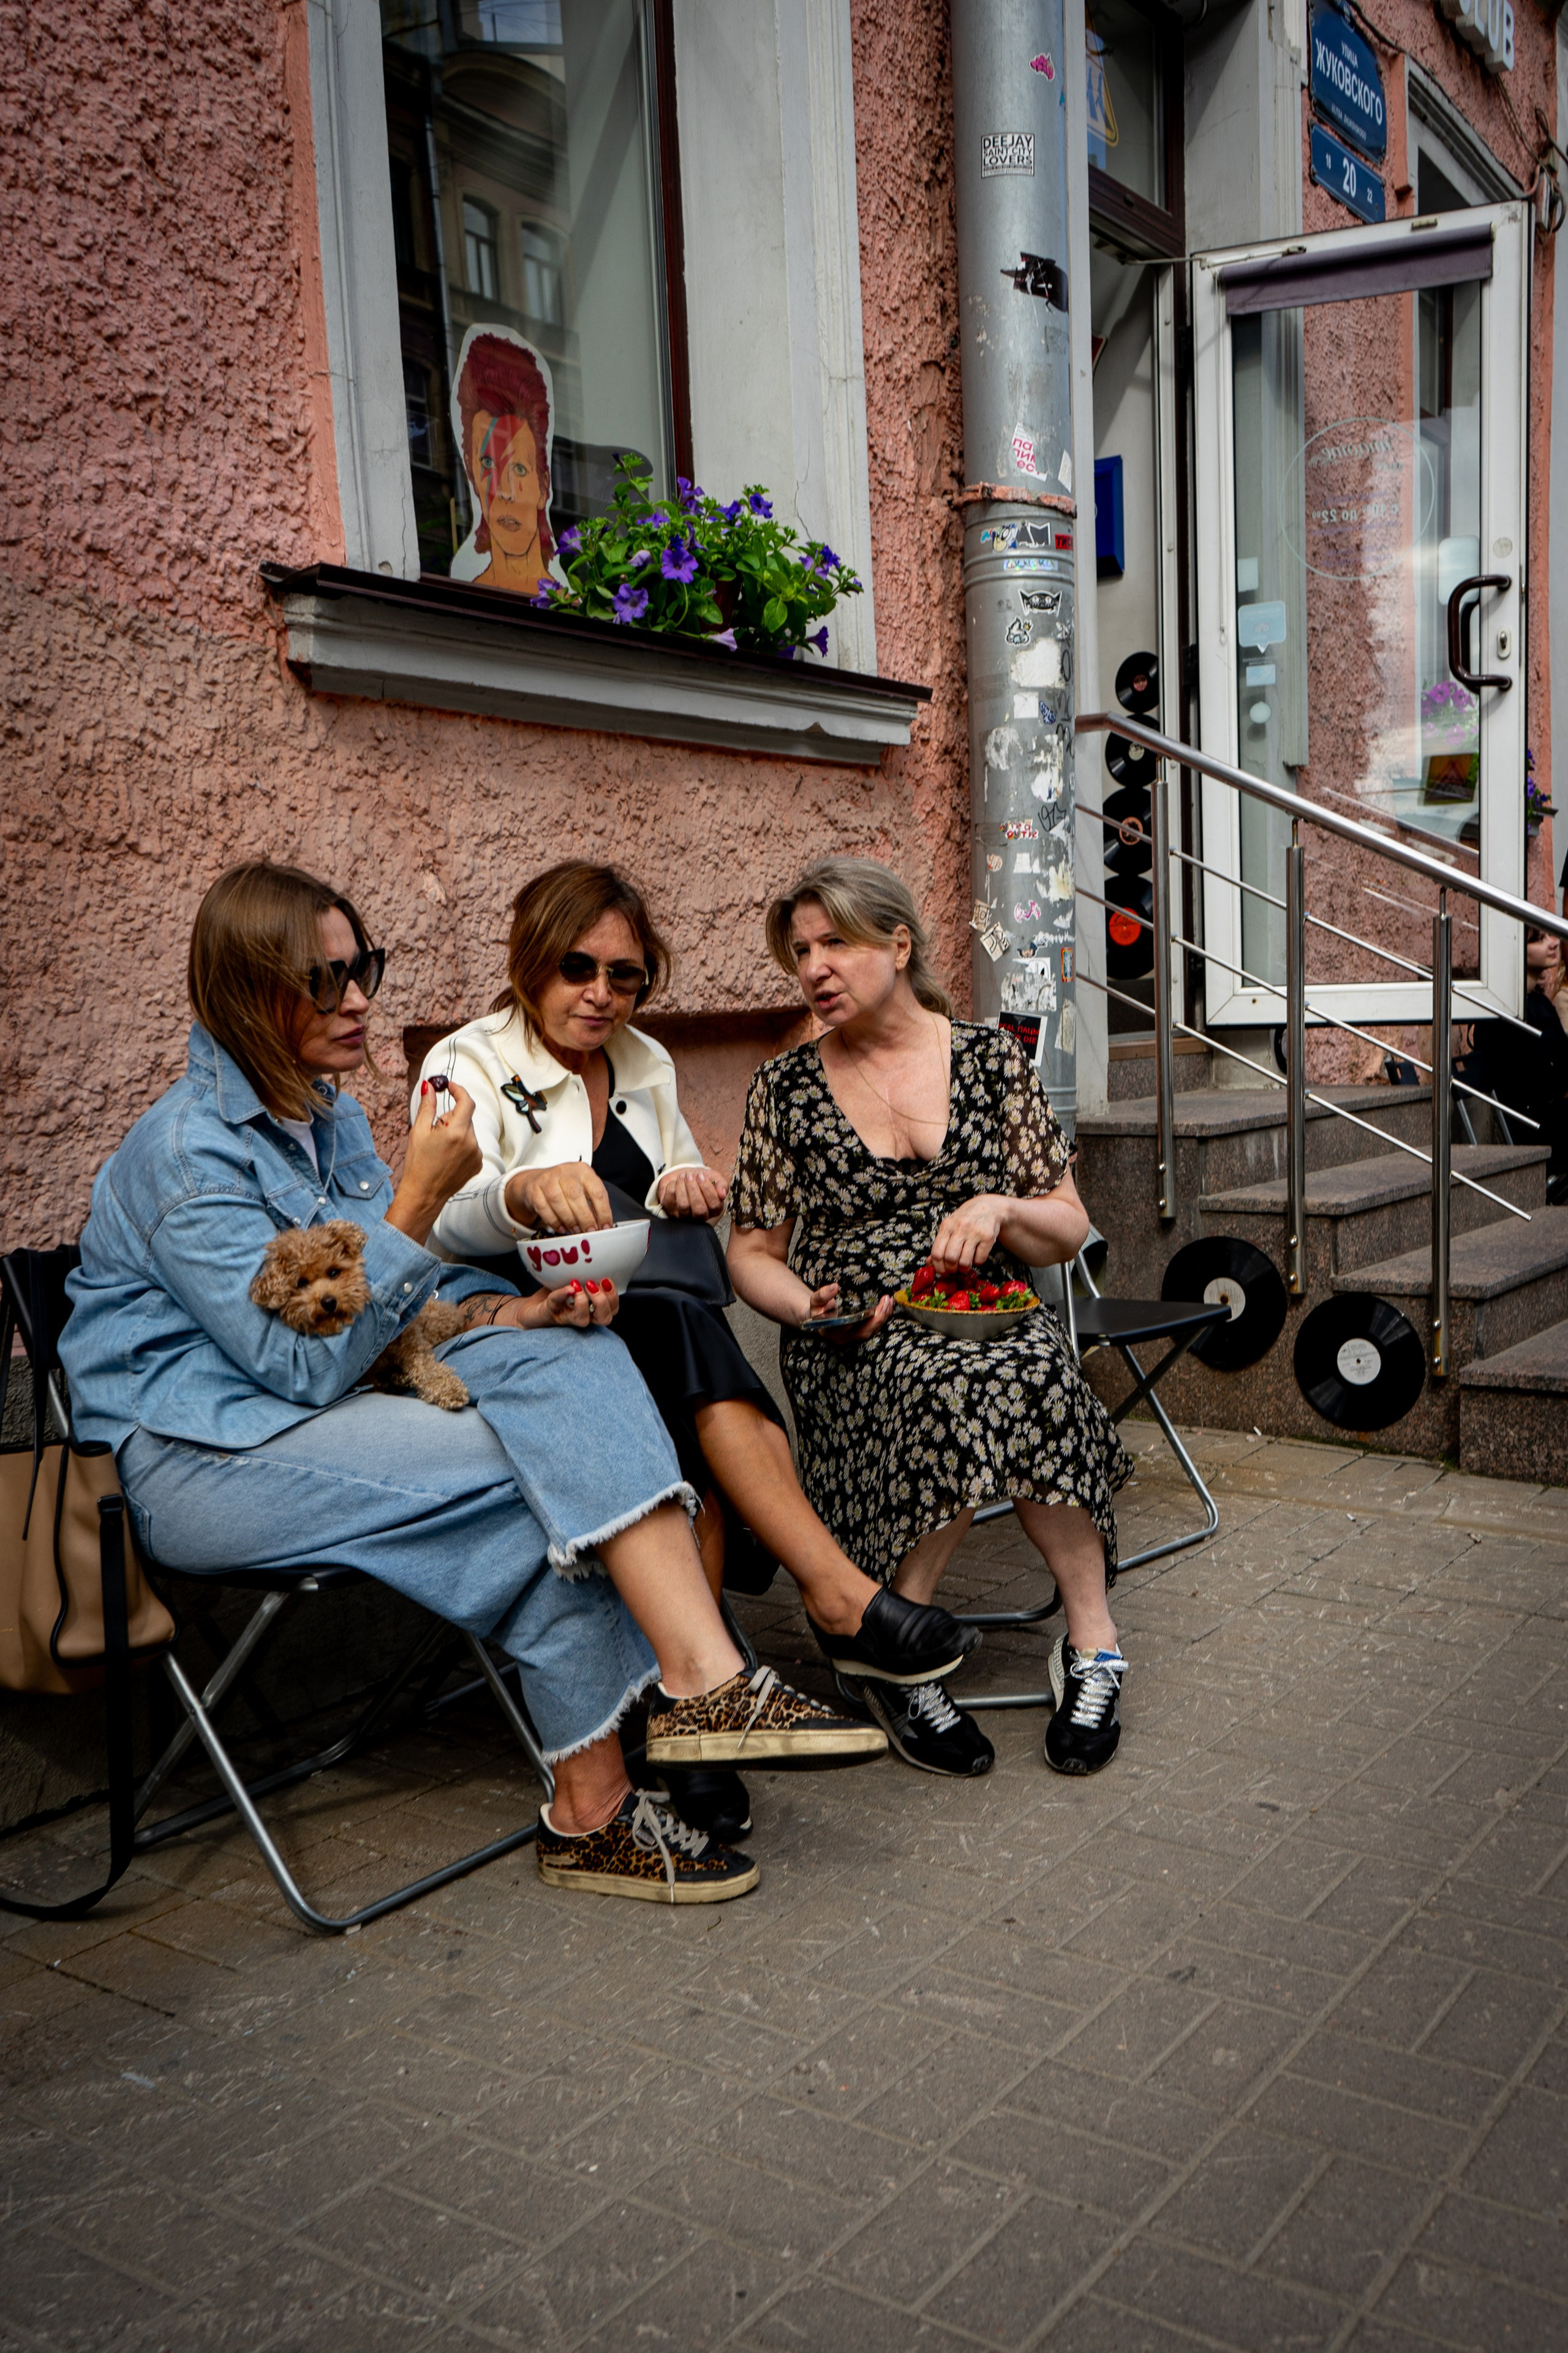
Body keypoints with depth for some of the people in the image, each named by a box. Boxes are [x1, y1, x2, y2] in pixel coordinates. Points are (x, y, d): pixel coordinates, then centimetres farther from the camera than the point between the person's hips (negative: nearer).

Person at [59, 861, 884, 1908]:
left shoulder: (326, 1113, 11)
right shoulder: (188, 1152, -17)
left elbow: (399, 1303, 14)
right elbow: (308, 1364, -22)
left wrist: (517, 1313, -6)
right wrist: (418, 1200, -26)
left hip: (317, 1405, 8)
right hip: (196, 1459, -8)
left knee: (571, 1360, -18)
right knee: (542, 1476, -24)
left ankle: (700, 1677, -30)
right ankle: (592, 1808, -14)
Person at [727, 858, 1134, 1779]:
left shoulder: (992, 1058, 10)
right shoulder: (785, 1088, 9)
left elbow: (1069, 1232, 11)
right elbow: (753, 1253, 13)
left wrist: (999, 1210, -10)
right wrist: (812, 1309, -8)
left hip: (994, 1320, 1)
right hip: (855, 1350, 0)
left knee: (1028, 1374, -36)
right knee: (962, 1389, -36)